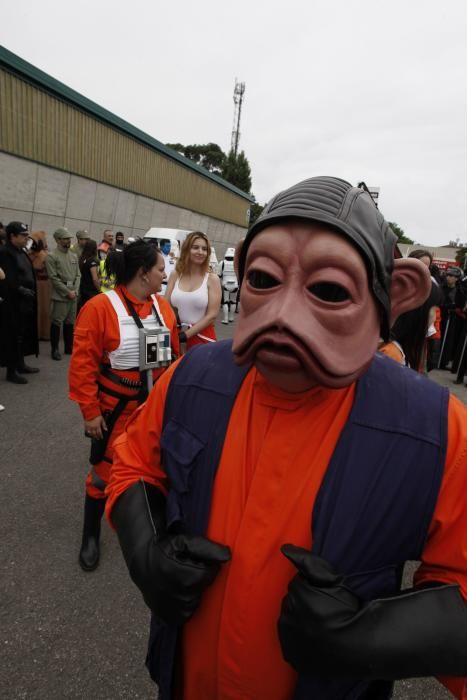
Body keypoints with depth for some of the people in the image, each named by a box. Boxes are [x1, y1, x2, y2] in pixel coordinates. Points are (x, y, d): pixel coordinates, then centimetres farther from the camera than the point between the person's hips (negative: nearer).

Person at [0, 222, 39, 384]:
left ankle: (20, 364, 30)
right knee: (14, 336, -1)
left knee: (24, 334, 16)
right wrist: (22, 290, -20)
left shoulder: (22, 251, 14)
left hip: (25, 301, 9)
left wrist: (30, 291, 8)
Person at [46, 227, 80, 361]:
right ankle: (55, 349, 8)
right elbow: (54, 278, -11)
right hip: (59, 296, -6)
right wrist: (67, 292, -13)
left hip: (73, 294, 6)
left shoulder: (74, 256, 12)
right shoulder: (51, 256, -5)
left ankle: (69, 347, 23)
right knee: (57, 322, -1)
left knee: (70, 322, 12)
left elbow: (78, 275, 11)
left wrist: (75, 291, -3)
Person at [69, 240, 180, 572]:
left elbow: (175, 355, 7)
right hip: (117, 408, -5)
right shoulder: (100, 307, -18)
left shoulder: (163, 306, -1)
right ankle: (91, 537, 34)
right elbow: (83, 364, -16)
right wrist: (90, 411, -14)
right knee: (105, 472, 10)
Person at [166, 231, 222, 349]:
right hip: (176, 335, 2)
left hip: (202, 338, -2)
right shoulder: (175, 275, 3)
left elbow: (212, 315, -9)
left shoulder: (212, 279, -5)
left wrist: (186, 334, -14)